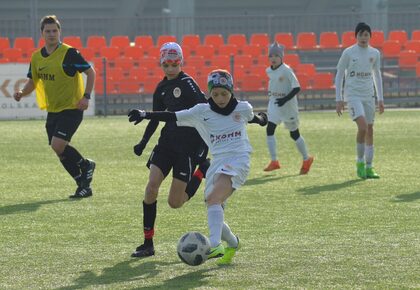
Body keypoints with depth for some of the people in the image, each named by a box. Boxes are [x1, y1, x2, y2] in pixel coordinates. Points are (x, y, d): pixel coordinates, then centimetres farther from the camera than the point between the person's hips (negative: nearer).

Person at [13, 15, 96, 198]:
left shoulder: (69, 53, -13)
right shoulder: (37, 57, 6)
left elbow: (91, 72, -9)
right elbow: (33, 81, 17)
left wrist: (86, 96, -18)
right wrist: (22, 93, -3)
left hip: (71, 108, -7)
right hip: (53, 111, 7)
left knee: (58, 145, -20)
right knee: (60, 151, 6)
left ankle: (86, 165, 5)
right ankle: (84, 186, 19)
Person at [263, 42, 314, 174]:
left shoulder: (286, 70, -17)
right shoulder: (269, 71, 4)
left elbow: (297, 87, -19)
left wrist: (285, 99, -27)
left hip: (288, 104, -6)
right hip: (274, 104, 6)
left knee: (294, 133, 7)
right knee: (269, 129, -12)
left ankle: (306, 159, 25)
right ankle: (274, 161, -10)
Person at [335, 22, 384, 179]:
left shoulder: (375, 53, 7)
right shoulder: (348, 53, -5)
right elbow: (339, 75, 0)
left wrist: (380, 98, 14)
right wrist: (339, 99, -5)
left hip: (369, 96, 5)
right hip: (353, 95, -5)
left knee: (369, 130, 4)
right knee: (363, 126, -21)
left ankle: (369, 168, 11)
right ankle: (360, 162, -5)